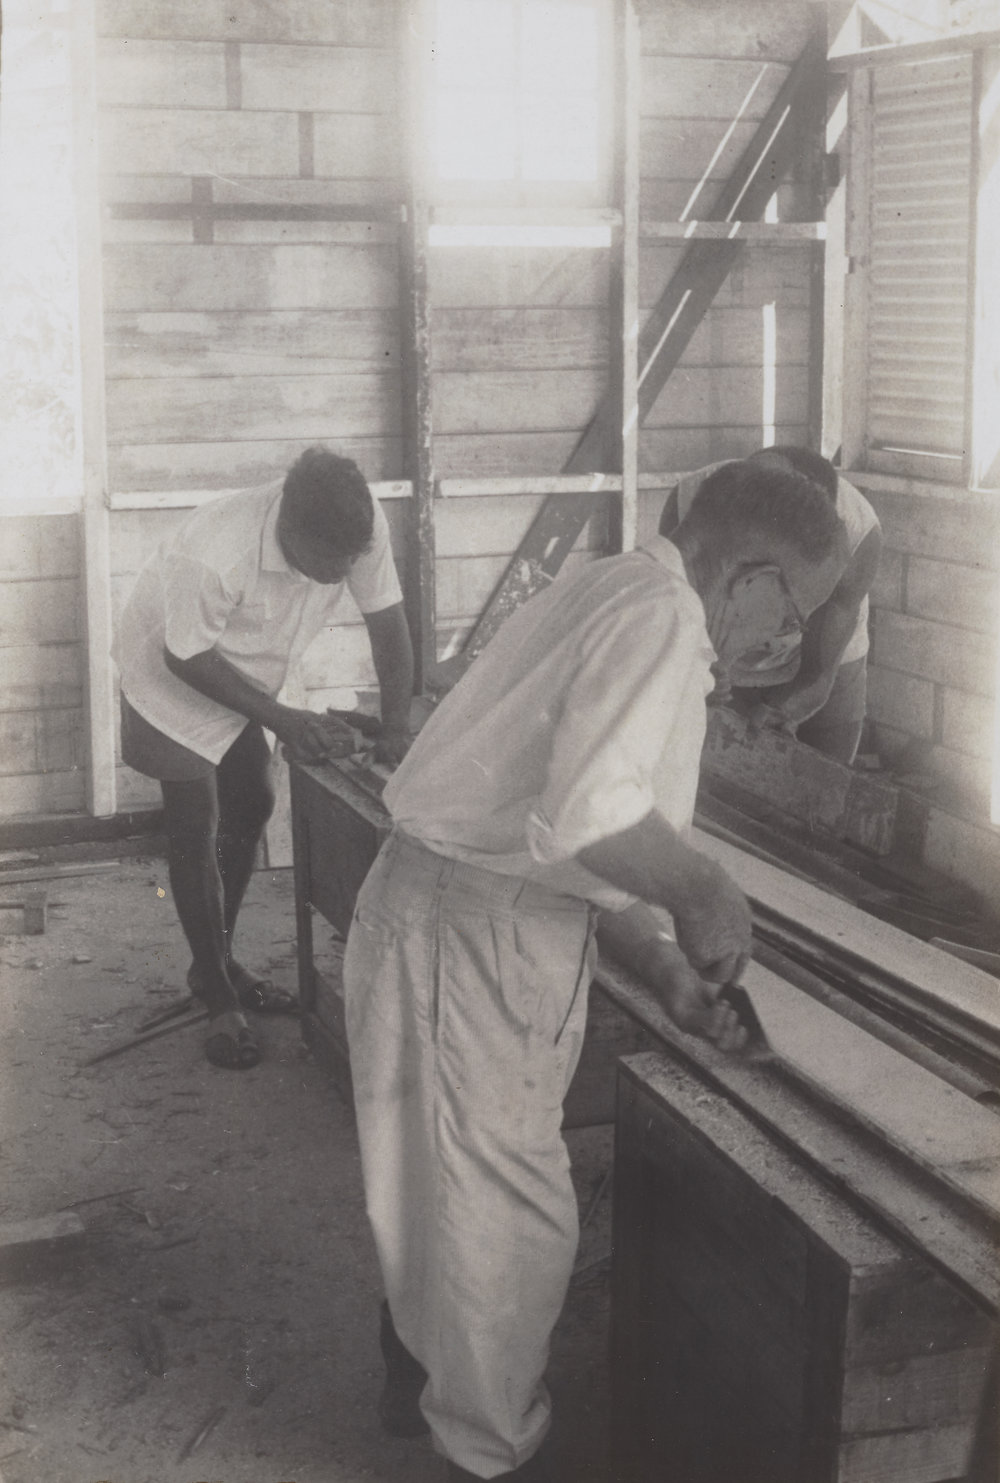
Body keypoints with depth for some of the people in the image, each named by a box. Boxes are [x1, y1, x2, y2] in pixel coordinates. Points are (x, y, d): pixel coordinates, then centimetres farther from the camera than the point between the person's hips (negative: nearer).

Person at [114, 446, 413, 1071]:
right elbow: (189, 657, -28)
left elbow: (388, 622, -15)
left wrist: (398, 726, -25)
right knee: (196, 827, -5)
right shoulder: (215, 554, -42)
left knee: (252, 805, 14)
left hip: (244, 678, 6)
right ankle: (220, 1000, 7)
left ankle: (219, 961, 32)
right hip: (173, 675, -6)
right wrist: (282, 718, -29)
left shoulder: (365, 530, -27)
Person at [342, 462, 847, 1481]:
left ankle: (420, 1377, 46)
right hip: (479, 935, -10)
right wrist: (702, 894, -17)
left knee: (441, 1178, 26)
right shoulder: (663, 616, -18)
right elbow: (590, 811, -34)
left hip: (439, 906, 10)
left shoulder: (612, 598, 14)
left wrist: (664, 969, 18)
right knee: (508, 1213, 7)